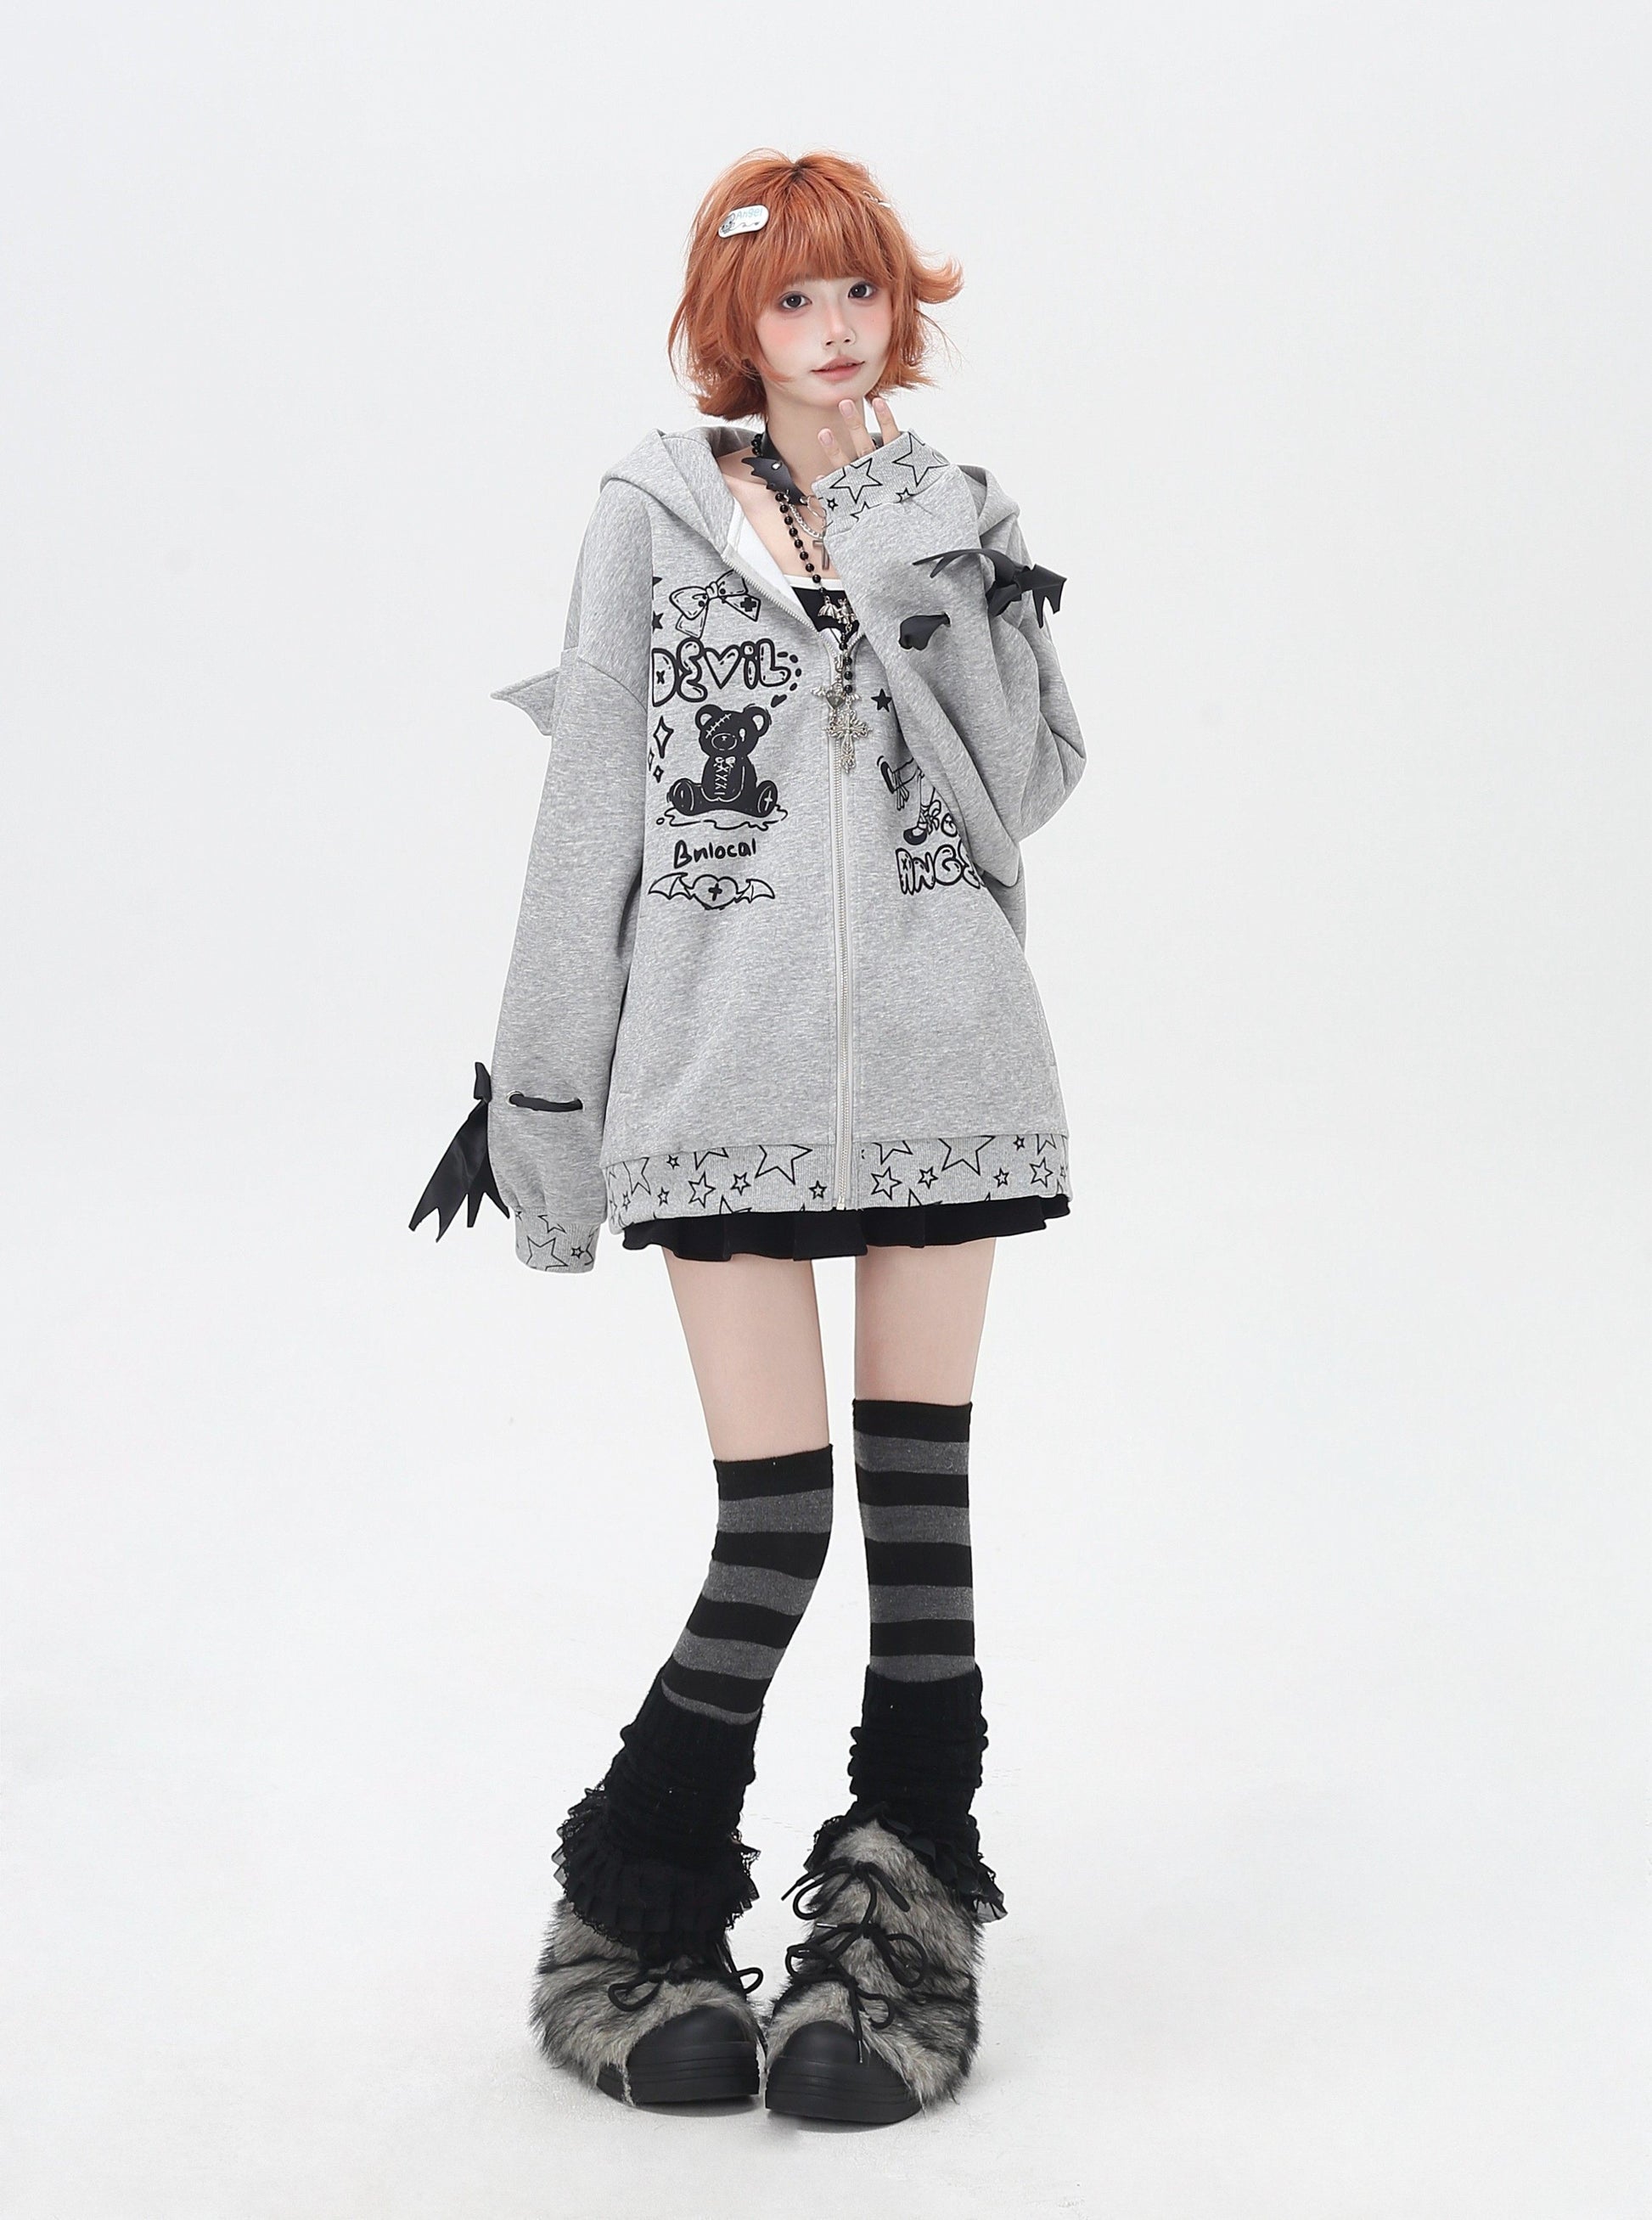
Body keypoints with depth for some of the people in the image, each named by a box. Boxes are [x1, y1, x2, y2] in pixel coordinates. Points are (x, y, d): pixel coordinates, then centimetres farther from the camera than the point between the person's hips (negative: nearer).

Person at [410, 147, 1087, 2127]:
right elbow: (588, 816, 5)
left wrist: (927, 588, -10)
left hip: (943, 1052, 2)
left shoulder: (958, 517, 12)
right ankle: (637, 1908, 16)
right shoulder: (654, 514, 6)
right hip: (727, 1066, -2)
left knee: (920, 1486, 6)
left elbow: (1026, 788, 2)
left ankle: (905, 1905, 21)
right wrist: (532, 1080, 4)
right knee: (777, 1514, -4)